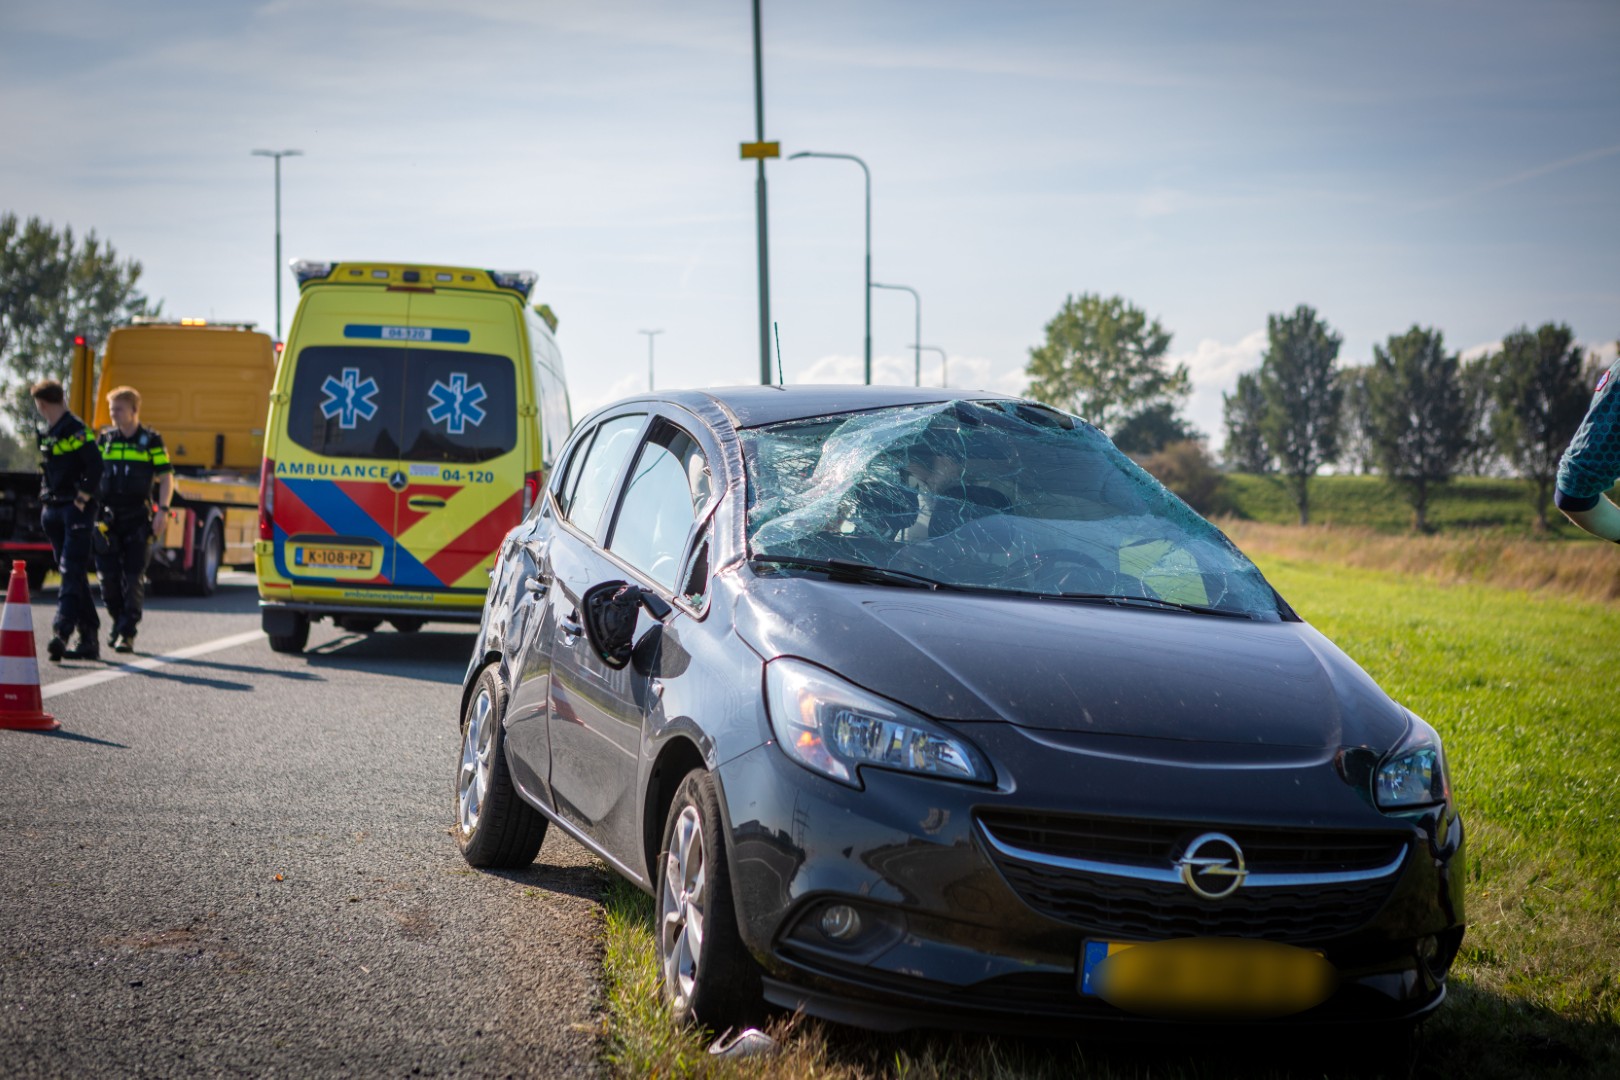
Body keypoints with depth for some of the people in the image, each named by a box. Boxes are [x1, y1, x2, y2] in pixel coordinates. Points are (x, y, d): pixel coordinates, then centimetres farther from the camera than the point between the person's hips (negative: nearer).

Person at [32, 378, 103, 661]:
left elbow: (94, 467, -18)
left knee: (72, 572, -15)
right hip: (54, 510, 9)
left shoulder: (76, 430, -12)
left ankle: (61, 632, -25)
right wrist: (47, 502, 12)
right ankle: (89, 639, 13)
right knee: (73, 574, 10)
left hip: (76, 510, -9)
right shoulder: (49, 433, 15)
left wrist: (81, 500, -16)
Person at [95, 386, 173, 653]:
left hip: (138, 518, -3)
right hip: (108, 516, 3)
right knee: (108, 576, 1)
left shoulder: (151, 441, 2)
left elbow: (166, 478, 1)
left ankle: (127, 633, -1)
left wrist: (163, 509, -10)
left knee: (133, 578, -4)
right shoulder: (104, 439, 11)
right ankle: (118, 622, 22)